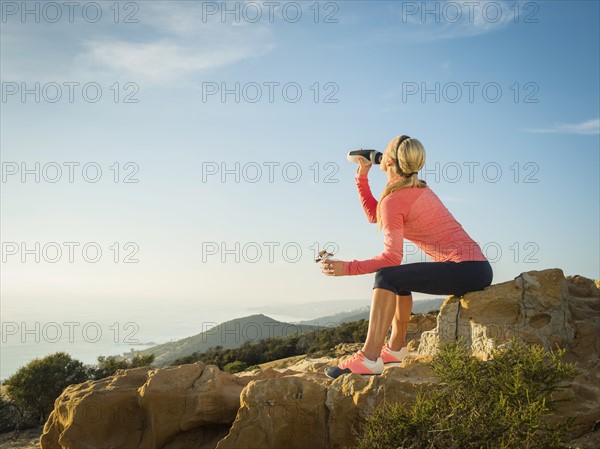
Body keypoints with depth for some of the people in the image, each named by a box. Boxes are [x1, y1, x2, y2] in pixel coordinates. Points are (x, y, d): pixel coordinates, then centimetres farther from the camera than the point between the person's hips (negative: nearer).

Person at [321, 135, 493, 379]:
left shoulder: (393, 200, -11)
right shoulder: (417, 188, 17)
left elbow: (391, 257, -19)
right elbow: (374, 215, 26)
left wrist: (346, 268, -17)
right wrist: (362, 178, 20)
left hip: (466, 268, -10)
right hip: (476, 267, 10)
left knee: (387, 276, -17)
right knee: (399, 277, 22)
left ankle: (369, 359, -22)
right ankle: (396, 348, 26)